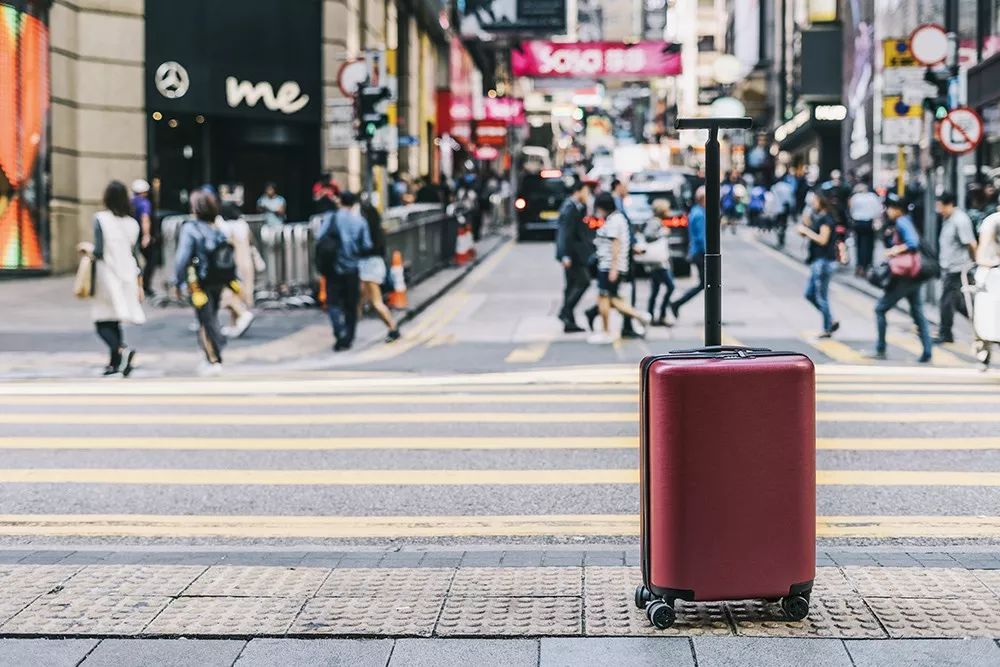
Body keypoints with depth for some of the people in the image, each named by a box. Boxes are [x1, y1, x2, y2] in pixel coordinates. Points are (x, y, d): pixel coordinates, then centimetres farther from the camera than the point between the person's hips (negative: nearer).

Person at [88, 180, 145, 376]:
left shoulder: (101, 219, -10)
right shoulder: (132, 223, 5)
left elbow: (99, 251, -14)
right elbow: (136, 255, 7)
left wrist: (88, 252, 8)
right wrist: (139, 284, 13)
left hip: (108, 275, -5)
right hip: (127, 276, 5)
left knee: (102, 322, 0)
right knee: (115, 321, 16)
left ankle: (121, 350, -24)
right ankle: (114, 363, 17)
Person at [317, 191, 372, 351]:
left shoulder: (330, 218, -4)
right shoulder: (360, 221, -2)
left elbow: (320, 240, -8)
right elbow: (366, 246, -3)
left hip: (333, 268, -1)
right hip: (352, 268, 1)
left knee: (333, 303, 3)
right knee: (351, 305, 11)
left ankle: (341, 333, -19)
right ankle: (348, 339, 14)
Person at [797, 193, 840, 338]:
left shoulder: (826, 220, -13)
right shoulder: (818, 218, 16)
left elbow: (822, 239, -24)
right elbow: (802, 233, 18)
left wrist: (806, 230, -17)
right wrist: (805, 223, 1)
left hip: (824, 262, -10)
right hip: (817, 261, 10)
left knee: (821, 297, -5)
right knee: (810, 294, 13)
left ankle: (827, 329, 3)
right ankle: (832, 321, 19)